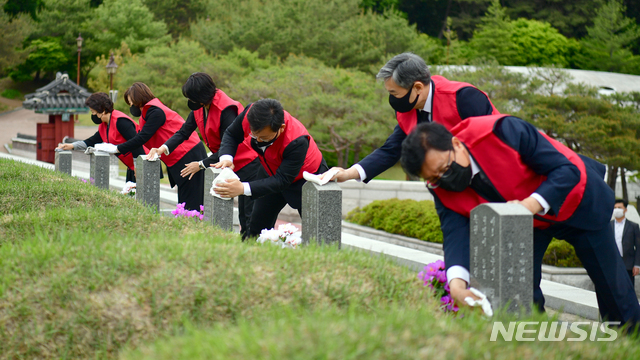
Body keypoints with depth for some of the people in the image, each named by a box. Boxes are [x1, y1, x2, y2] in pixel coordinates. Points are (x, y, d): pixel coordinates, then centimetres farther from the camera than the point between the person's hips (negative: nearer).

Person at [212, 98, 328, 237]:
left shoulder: (297, 142, -41)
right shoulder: (250, 114, -27)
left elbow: (282, 181, -37)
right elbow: (231, 135, -6)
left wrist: (243, 189, -47)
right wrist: (226, 158, -28)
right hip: (275, 174, 5)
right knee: (256, 228, 6)